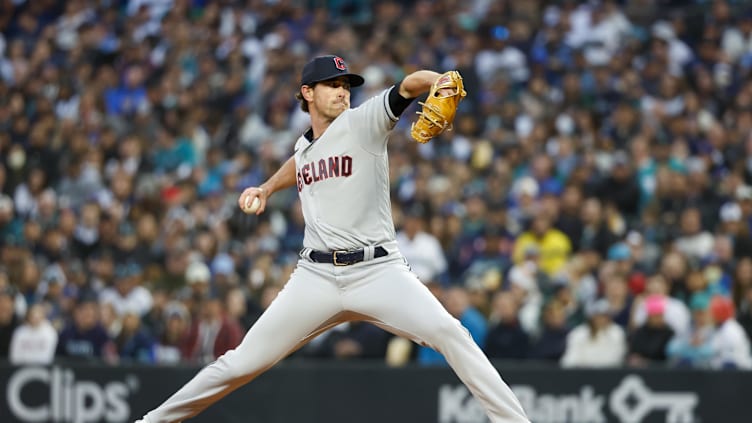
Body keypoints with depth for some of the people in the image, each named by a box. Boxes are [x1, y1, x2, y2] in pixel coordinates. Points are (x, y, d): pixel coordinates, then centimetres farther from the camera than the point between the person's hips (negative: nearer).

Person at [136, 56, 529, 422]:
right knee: (243, 362, 1)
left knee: (447, 332, -24)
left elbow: (409, 85, -18)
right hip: (316, 276, 3)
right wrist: (267, 188, 30)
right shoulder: (304, 145, 15)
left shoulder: (362, 122, 0)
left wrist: (439, 82, -38)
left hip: (378, 271, -3)